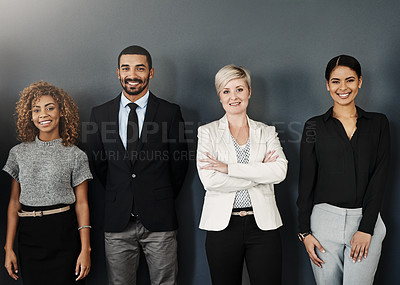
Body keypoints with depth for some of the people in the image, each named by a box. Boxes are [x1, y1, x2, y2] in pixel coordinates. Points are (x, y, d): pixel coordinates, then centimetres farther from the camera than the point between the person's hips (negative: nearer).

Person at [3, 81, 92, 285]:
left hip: (64, 237, -2)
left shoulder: (75, 155, -1)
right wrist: (9, 248, 4)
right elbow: (14, 202, 7)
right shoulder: (19, 153, 6)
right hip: (28, 237, 2)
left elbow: (81, 204, -2)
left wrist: (85, 250, -8)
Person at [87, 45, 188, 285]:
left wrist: (163, 200, 8)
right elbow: (98, 162, 11)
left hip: (159, 220, -2)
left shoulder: (170, 112, -2)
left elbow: (180, 161, 4)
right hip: (117, 220, 2)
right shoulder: (100, 114, 5)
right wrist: (119, 196, 11)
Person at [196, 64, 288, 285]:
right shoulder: (208, 132, 5)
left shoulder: (266, 132, 9)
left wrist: (229, 168, -13)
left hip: (263, 224, 1)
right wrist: (258, 173, -8)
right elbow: (209, 180, -9)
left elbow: (280, 170, -9)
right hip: (222, 225, -1)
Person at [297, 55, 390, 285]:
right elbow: (306, 182, 3)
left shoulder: (378, 123, 6)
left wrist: (366, 228, -8)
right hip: (324, 220, 0)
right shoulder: (315, 126, 4)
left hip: (366, 220, 0)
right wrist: (305, 231, -1)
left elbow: (379, 178, -1)